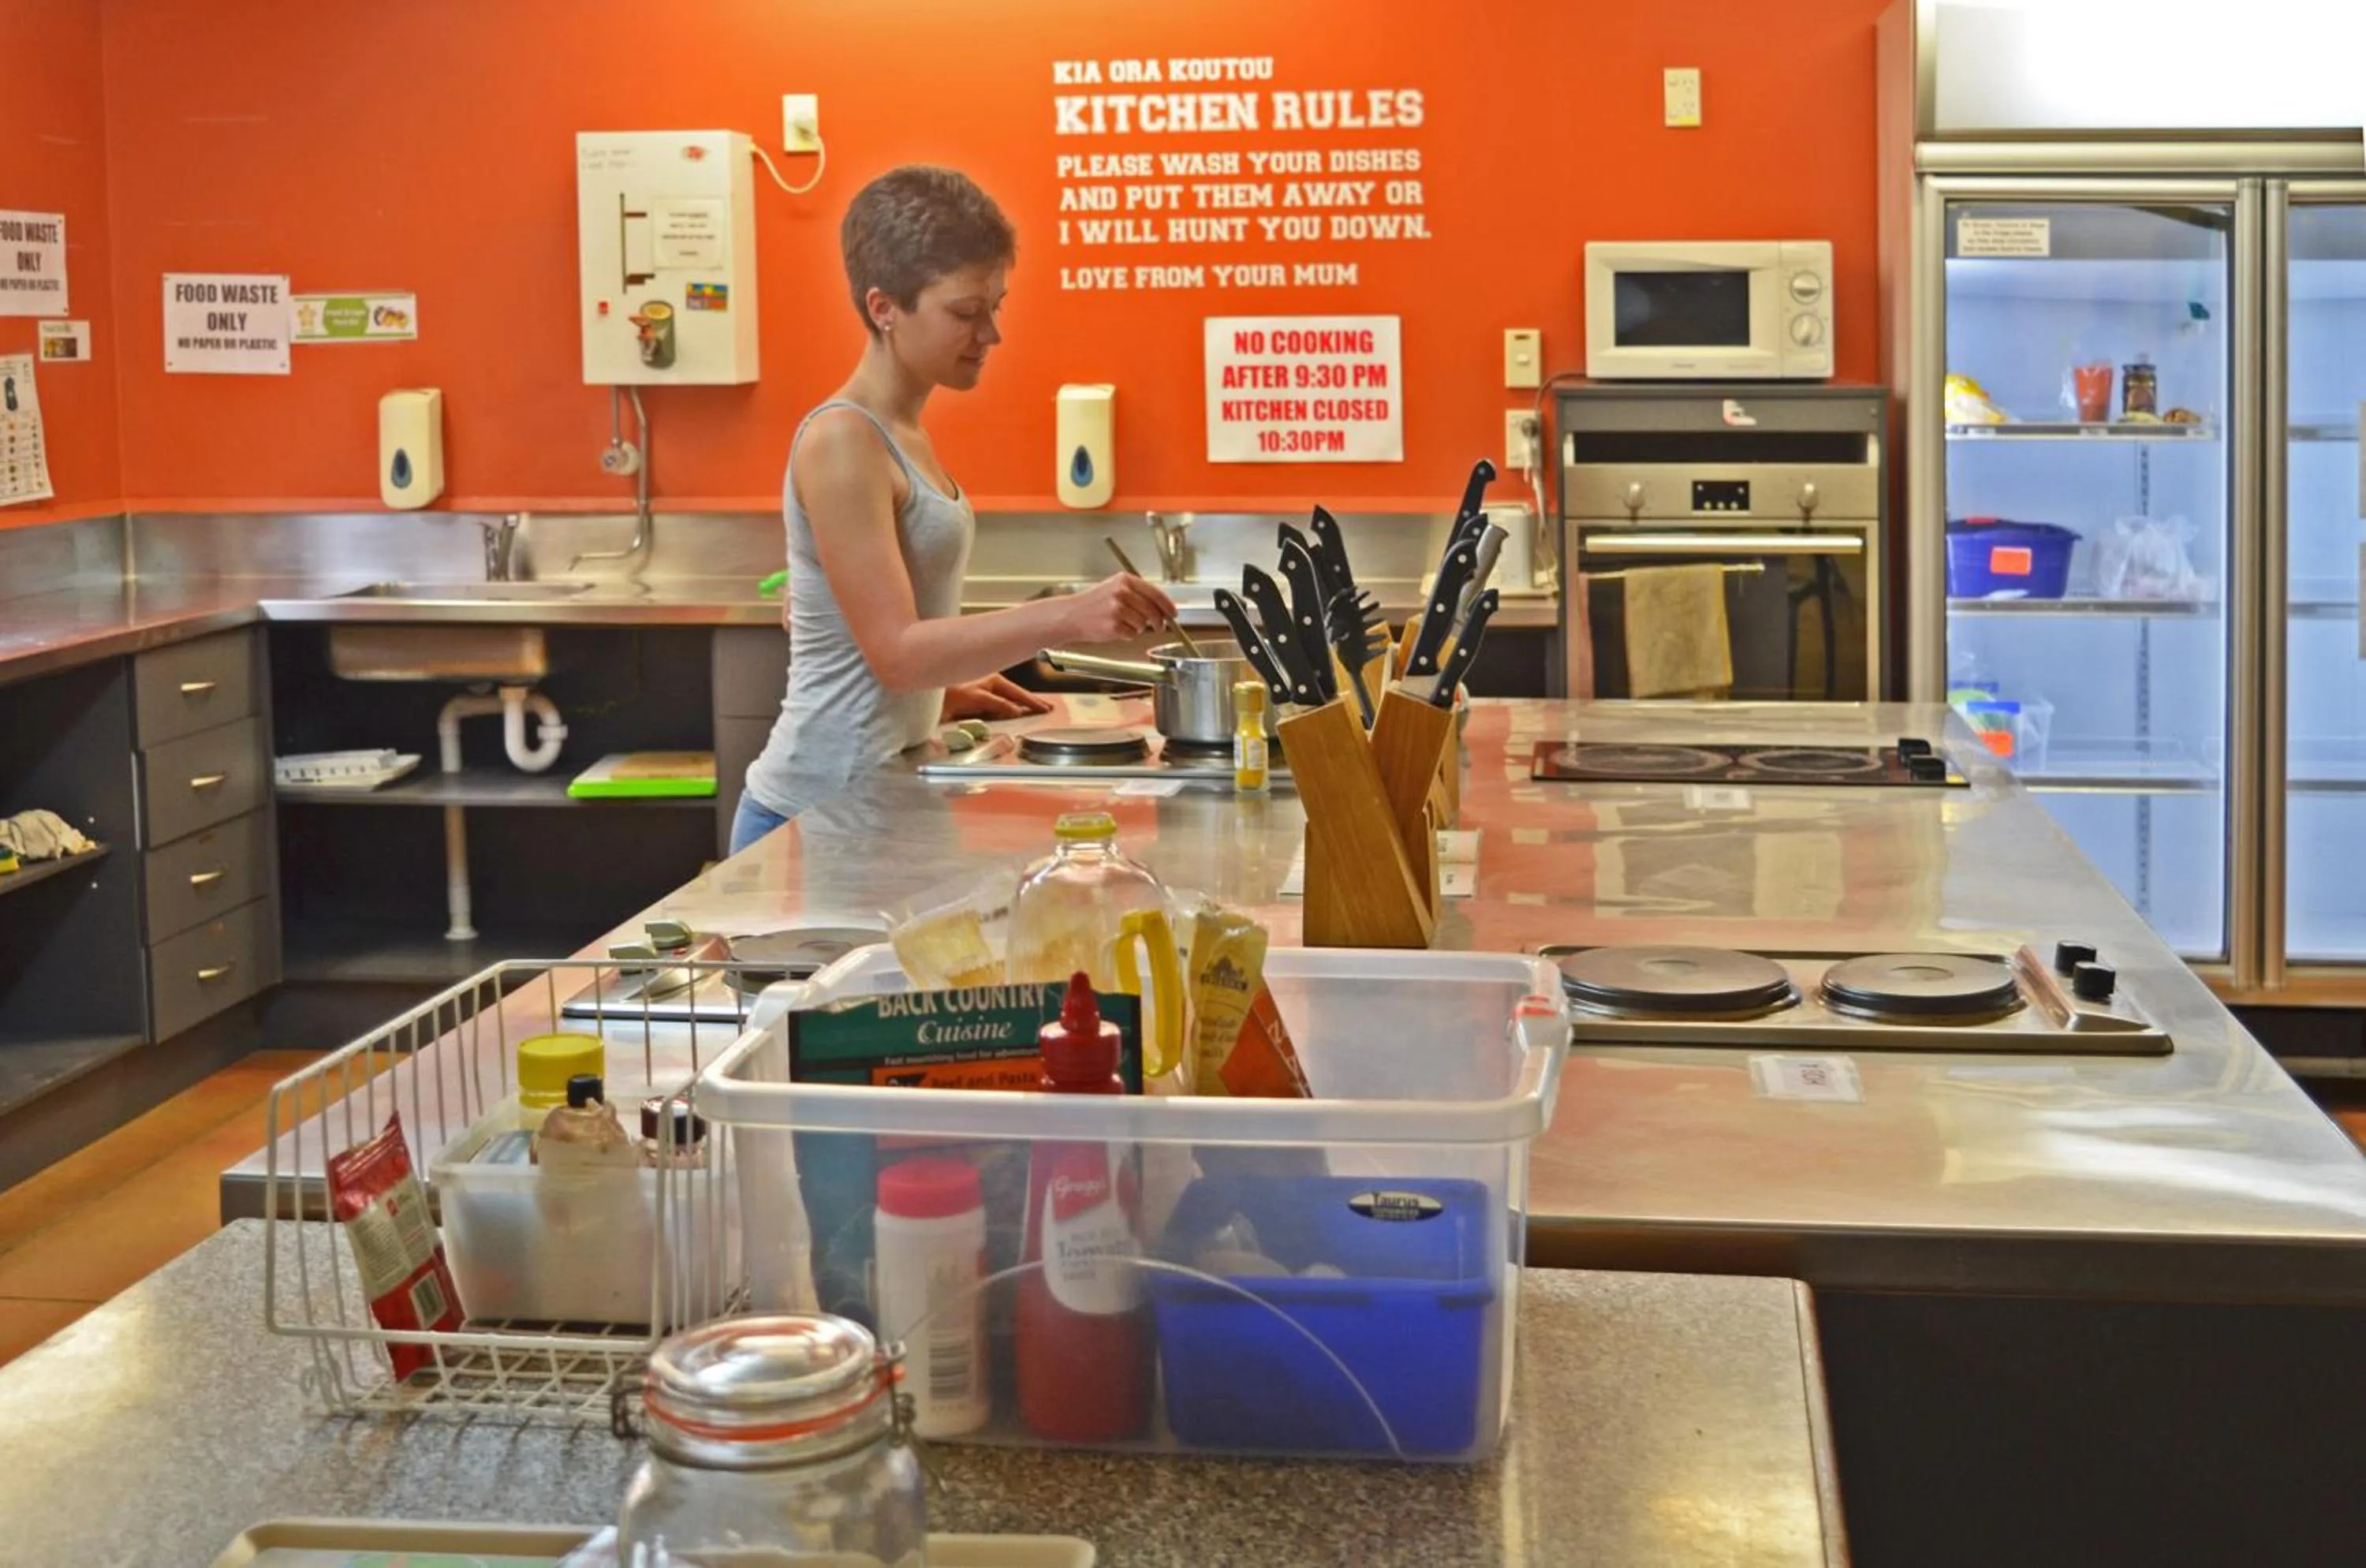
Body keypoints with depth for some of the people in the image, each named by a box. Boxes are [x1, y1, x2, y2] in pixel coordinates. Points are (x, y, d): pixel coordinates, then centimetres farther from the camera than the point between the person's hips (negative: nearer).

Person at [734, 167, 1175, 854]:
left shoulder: (898, 436, 11)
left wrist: (942, 692, 9)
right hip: (822, 815, -9)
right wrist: (1069, 616, -32)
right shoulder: (841, 442, -16)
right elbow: (895, 649, -23)